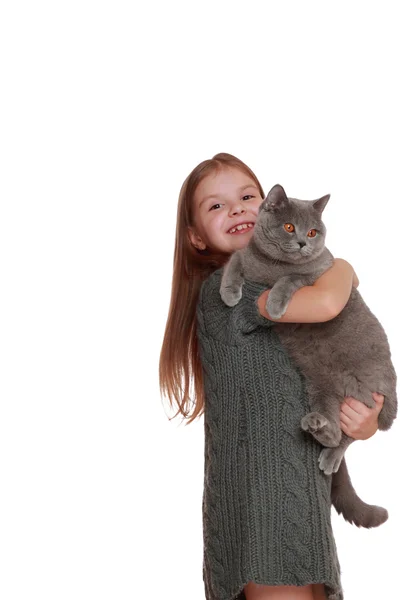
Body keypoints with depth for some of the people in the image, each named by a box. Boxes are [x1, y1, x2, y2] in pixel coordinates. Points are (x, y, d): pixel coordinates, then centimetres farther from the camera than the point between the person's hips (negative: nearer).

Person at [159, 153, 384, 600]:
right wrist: (342, 267, -4)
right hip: (259, 494, -8)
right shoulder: (223, 289, -10)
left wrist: (365, 423, -5)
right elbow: (326, 302, -27)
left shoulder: (284, 288, 15)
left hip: (303, 489, 8)